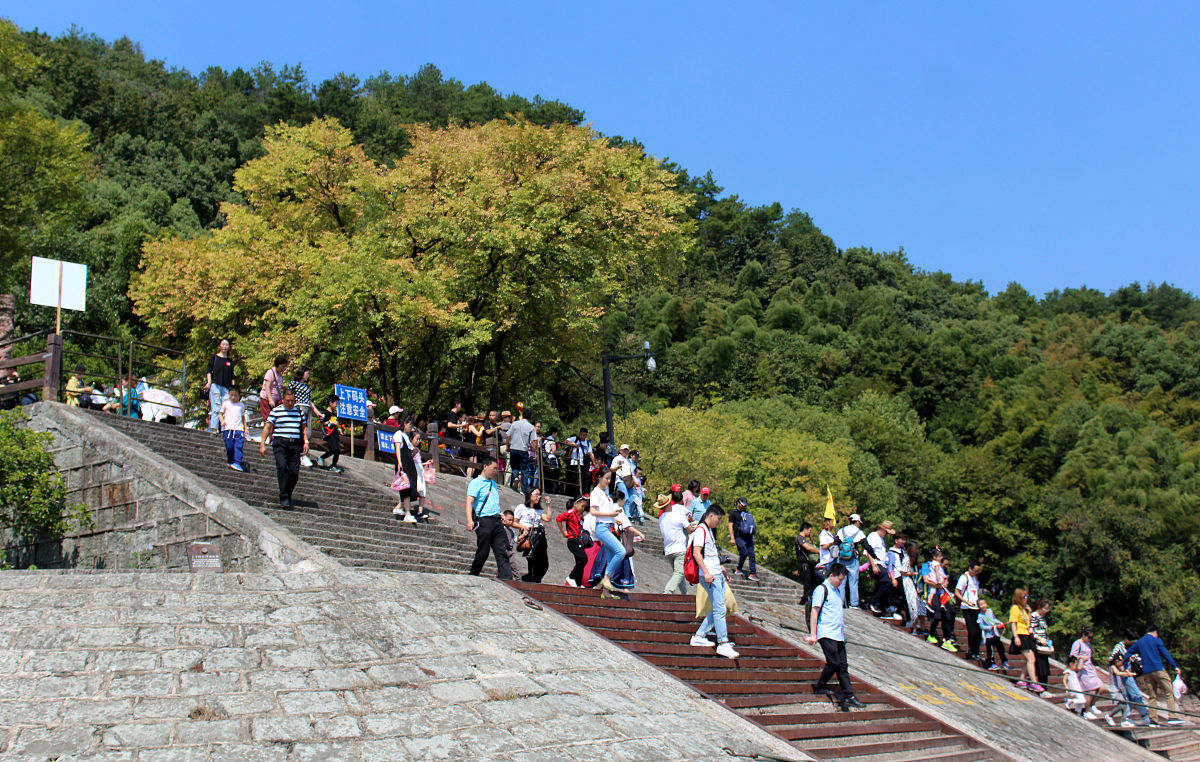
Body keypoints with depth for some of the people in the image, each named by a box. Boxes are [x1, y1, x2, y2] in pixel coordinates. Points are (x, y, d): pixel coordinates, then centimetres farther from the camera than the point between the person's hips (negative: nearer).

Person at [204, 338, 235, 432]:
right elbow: (209, 371, 5)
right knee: (216, 408, -14)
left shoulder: (230, 361, 21)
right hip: (215, 385, -3)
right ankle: (213, 430, -19)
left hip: (226, 388, 3)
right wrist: (209, 382, -10)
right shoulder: (214, 358, 12)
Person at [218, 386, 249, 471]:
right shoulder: (226, 403, 10)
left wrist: (245, 428, 17)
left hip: (239, 429, 0)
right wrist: (222, 421, -6)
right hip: (228, 429, 0)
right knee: (229, 446, 0)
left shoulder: (241, 405, 14)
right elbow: (220, 414, 13)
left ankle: (237, 463, -16)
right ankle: (230, 461, 19)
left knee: (239, 446, -13)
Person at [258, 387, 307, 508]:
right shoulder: (276, 411, 5)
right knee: (282, 467, -21)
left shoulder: (299, 411, 18)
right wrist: (262, 444, -7)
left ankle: (287, 496, 11)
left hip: (295, 444, 4)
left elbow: (304, 428, 23)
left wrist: (306, 441, 8)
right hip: (280, 443, -4)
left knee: (294, 472, -5)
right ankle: (284, 498, -20)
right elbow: (267, 428, 2)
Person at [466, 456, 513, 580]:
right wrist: (469, 520, -25)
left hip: (497, 522, 7)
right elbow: (469, 502, -14)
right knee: (482, 554, -2)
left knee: (503, 552, -3)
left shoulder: (493, 483, 21)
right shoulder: (476, 483, -3)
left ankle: (507, 580, -8)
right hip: (484, 521, -7)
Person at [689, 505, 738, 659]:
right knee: (720, 609, -11)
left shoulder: (710, 531, 22)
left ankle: (699, 636, 16)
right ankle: (723, 644, -10)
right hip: (709, 576, -10)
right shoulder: (701, 530, -10)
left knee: (718, 609, 10)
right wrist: (706, 572, -27)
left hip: (718, 575, 10)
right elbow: (696, 553, -20)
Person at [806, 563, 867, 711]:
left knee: (842, 665, 4)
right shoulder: (821, 590, -6)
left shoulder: (837, 591, 19)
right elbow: (815, 612, -11)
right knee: (834, 662, -13)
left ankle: (848, 696, 3)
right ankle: (819, 687, 5)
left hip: (838, 635, 8)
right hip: (826, 634, -8)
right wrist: (813, 634, -16)